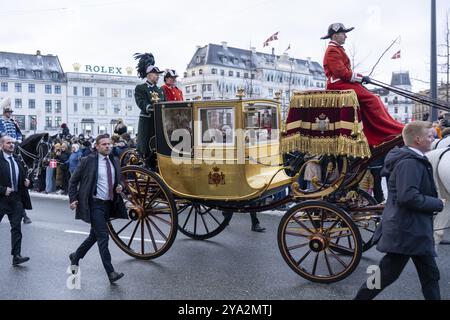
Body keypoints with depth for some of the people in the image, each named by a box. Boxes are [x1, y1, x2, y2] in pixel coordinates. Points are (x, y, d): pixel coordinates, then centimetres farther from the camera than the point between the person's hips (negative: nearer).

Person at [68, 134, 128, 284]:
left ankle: (76, 256, 41)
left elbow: (118, 181, 23)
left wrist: (119, 187, 1)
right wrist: (73, 199, -8)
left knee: (94, 235, 18)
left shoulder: (114, 162, 10)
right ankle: (111, 273, -6)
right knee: (103, 237, -10)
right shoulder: (88, 161, -7)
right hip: (95, 204, -7)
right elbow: (73, 181, 0)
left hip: (109, 204, 7)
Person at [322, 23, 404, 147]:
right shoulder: (332, 51, -10)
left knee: (372, 99, 3)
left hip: (343, 83, 10)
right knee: (371, 99, -18)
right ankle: (392, 130, -16)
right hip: (339, 85, -10)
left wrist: (360, 78, 8)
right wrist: (361, 78, -13)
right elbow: (341, 73, -20)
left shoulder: (337, 49, 22)